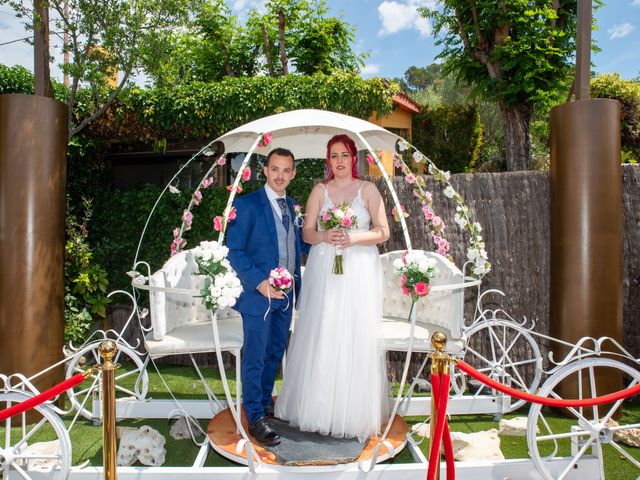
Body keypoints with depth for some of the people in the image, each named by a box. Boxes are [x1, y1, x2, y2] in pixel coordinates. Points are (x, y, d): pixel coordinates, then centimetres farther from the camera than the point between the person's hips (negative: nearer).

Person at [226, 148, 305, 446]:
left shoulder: (291, 205, 10)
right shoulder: (247, 204, -11)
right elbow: (234, 251, -13)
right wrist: (260, 282, -22)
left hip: (285, 295, 7)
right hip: (258, 294, -7)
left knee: (275, 354, 19)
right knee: (255, 358, 3)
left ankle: (265, 402, 39)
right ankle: (255, 418, 18)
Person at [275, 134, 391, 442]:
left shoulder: (368, 189, 5)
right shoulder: (320, 190, 8)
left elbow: (383, 231, 1)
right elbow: (306, 232, 6)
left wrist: (354, 238, -15)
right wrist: (325, 237, -15)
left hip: (360, 271, -1)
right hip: (324, 270, 1)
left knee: (357, 339, 1)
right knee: (320, 338, 2)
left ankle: (355, 412, 16)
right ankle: (319, 406, 18)